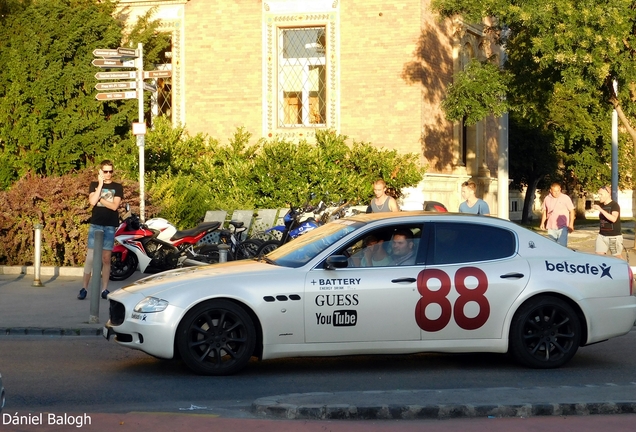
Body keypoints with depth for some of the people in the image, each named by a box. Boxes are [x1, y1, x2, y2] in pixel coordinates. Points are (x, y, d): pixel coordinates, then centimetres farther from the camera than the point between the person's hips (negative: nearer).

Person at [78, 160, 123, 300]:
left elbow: (114, 206, -7)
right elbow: (92, 201, -9)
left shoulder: (117, 187, 7)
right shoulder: (94, 185, 8)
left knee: (106, 258, 3)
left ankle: (104, 289, 6)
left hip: (110, 226, 0)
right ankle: (84, 288, -4)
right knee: (90, 257, -6)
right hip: (96, 224, 0)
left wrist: (99, 199, -6)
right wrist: (100, 184, -9)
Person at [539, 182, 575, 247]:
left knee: (562, 245, -11)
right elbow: (544, 211, 20)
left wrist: (571, 224, -9)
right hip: (551, 227, 4)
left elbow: (572, 211, -2)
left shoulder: (565, 198, -4)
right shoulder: (547, 199, 7)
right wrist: (542, 223, 12)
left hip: (562, 227, -4)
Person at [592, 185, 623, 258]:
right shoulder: (601, 205, 8)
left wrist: (600, 209, -30)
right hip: (602, 236, 6)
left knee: (618, 257, 5)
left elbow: (613, 219, -28)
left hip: (614, 236, -6)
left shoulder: (614, 205, -12)